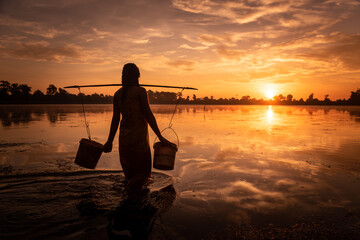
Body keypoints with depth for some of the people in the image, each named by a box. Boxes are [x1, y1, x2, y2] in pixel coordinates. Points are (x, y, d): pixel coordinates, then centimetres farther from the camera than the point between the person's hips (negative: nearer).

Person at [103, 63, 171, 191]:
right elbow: (148, 115, -10)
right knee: (144, 172, 6)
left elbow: (115, 119, 8)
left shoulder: (117, 94, 7)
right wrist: (160, 136, -7)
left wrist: (110, 141, 15)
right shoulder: (140, 91, -8)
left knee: (130, 172, 18)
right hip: (139, 137, -5)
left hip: (124, 138, 6)